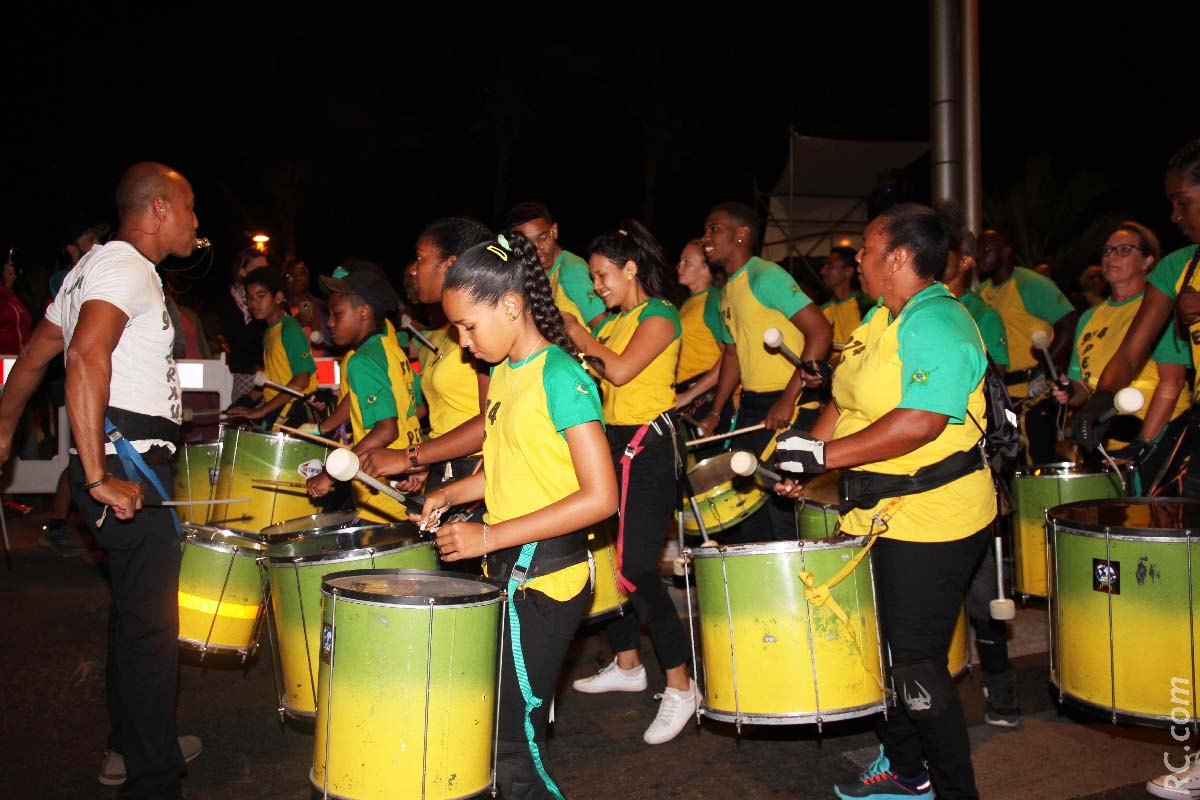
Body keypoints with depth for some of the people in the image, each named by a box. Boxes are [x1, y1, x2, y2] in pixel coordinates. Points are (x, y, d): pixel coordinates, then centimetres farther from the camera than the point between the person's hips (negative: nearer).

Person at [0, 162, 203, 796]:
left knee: (134, 609, 20)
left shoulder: (95, 264, 20)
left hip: (122, 465, 11)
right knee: (150, 624, -6)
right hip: (129, 466, -11)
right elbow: (86, 356, -28)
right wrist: (100, 476, -29)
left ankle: (130, 745, 35)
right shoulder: (126, 264, -12)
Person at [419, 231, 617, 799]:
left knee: (513, 742, -3)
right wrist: (455, 492, 2)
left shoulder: (561, 378, -16)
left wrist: (490, 536, -22)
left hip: (544, 579, -8)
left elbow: (600, 497, -22)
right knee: (492, 725, 14)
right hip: (507, 571, 8)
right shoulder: (502, 373, 10)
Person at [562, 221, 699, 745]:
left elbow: (619, 370, -21)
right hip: (614, 441, 9)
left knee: (635, 568, -12)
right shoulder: (612, 320, 17)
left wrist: (573, 329, -10)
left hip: (648, 446, -9)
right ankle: (626, 665, 28)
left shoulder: (659, 314, -9)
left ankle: (681, 686, -3)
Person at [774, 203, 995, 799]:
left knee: (917, 665, -2)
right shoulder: (880, 317, 12)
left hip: (931, 523, -10)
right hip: (881, 514, 10)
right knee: (883, 647, 19)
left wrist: (826, 455, -25)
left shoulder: (938, 325, -19)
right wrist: (801, 456, 4)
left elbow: (922, 422, -29)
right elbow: (847, 399, 17)